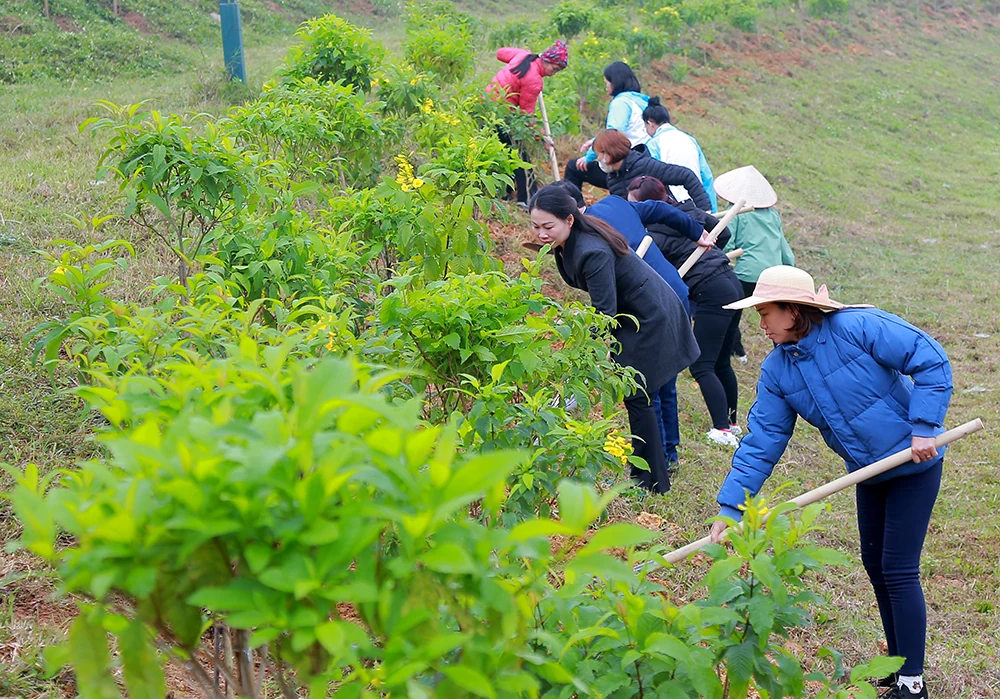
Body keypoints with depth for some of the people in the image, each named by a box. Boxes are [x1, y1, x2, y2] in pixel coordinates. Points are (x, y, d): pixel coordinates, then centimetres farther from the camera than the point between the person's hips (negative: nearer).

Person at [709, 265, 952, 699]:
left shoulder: (858, 327, -22)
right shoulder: (777, 370, -3)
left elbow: (931, 361, -19)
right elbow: (761, 443, -4)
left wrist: (923, 427, -23)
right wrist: (730, 509, -10)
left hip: (914, 462, -7)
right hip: (869, 470, 7)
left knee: (898, 571, -5)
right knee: (875, 565, 14)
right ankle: (898, 660, 33)